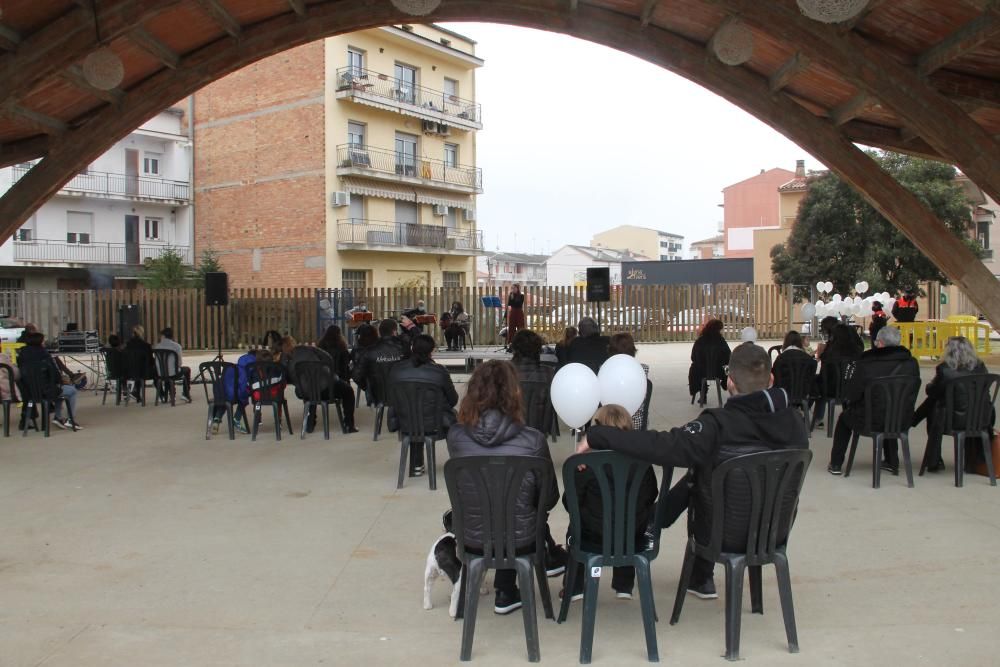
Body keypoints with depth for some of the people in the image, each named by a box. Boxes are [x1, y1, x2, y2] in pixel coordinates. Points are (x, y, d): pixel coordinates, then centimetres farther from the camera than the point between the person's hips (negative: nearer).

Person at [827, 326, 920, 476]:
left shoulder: (865, 364, -20)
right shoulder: (912, 363, -7)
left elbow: (849, 395, -13)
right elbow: (912, 395, 6)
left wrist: (847, 401, 10)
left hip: (869, 421, -4)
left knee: (844, 417, 28)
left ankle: (835, 464, 30)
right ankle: (892, 462, 44)